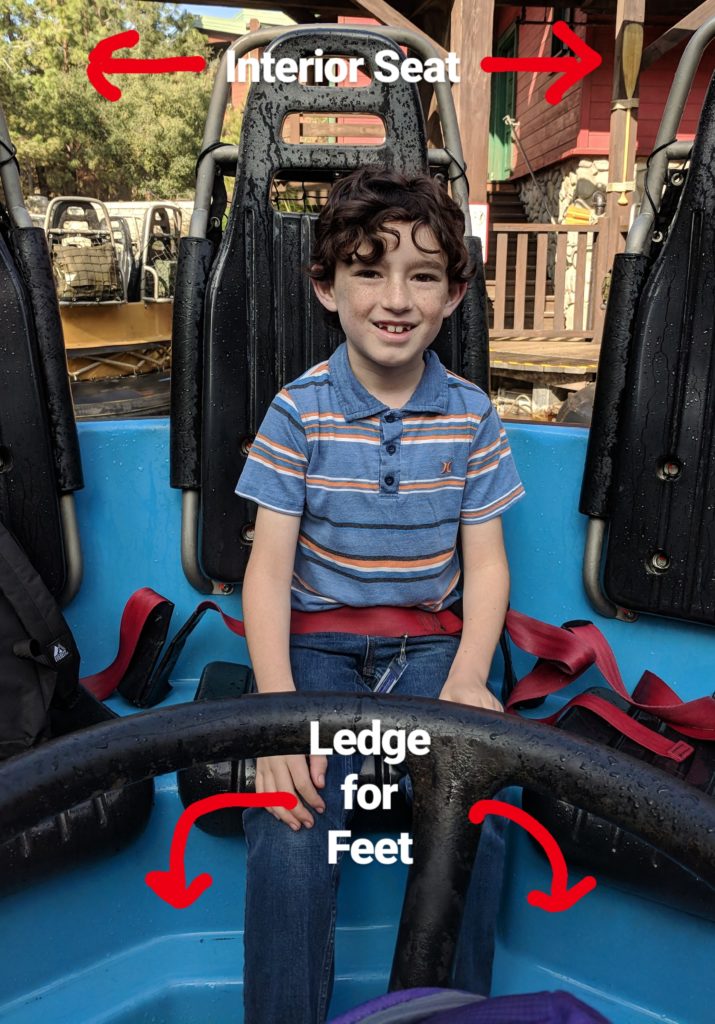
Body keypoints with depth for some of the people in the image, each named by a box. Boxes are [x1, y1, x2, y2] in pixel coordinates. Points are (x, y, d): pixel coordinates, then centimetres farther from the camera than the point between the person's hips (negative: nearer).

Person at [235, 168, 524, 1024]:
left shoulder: (470, 416, 2)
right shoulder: (299, 412, -4)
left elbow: (486, 562, 2)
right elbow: (269, 566, -7)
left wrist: (467, 679, -14)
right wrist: (280, 707, -19)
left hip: (432, 643, 2)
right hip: (317, 642, -1)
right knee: (288, 835, -24)